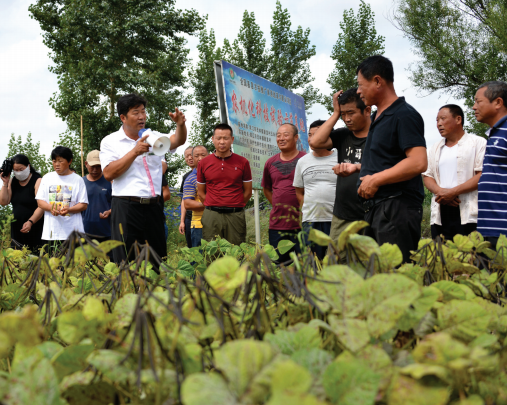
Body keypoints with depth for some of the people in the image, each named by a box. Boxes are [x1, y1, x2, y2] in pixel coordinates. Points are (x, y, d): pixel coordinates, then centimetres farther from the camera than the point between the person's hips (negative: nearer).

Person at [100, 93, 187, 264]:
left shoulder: (154, 137, 15)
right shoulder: (110, 141, 4)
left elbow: (177, 141, -1)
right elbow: (109, 174, -8)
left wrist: (181, 125, -21)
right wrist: (135, 152, -10)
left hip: (153, 206, 4)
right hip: (126, 207, -4)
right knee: (126, 261, -4)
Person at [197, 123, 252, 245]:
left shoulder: (242, 162, 5)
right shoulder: (204, 163, 7)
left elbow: (248, 192, 10)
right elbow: (201, 192, 13)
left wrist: (234, 207, 7)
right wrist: (214, 207, 7)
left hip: (235, 216, 0)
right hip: (211, 217, 1)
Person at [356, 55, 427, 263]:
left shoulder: (404, 115, -10)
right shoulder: (377, 117, 20)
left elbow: (418, 163, -22)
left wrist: (375, 180, -16)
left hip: (397, 206, -10)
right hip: (376, 207, 10)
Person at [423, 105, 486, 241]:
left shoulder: (477, 143, 4)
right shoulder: (435, 149, 23)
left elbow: (482, 175, -6)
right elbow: (427, 176, 17)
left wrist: (453, 192, -13)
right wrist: (440, 192, -5)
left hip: (469, 214, -5)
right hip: (440, 214, 5)